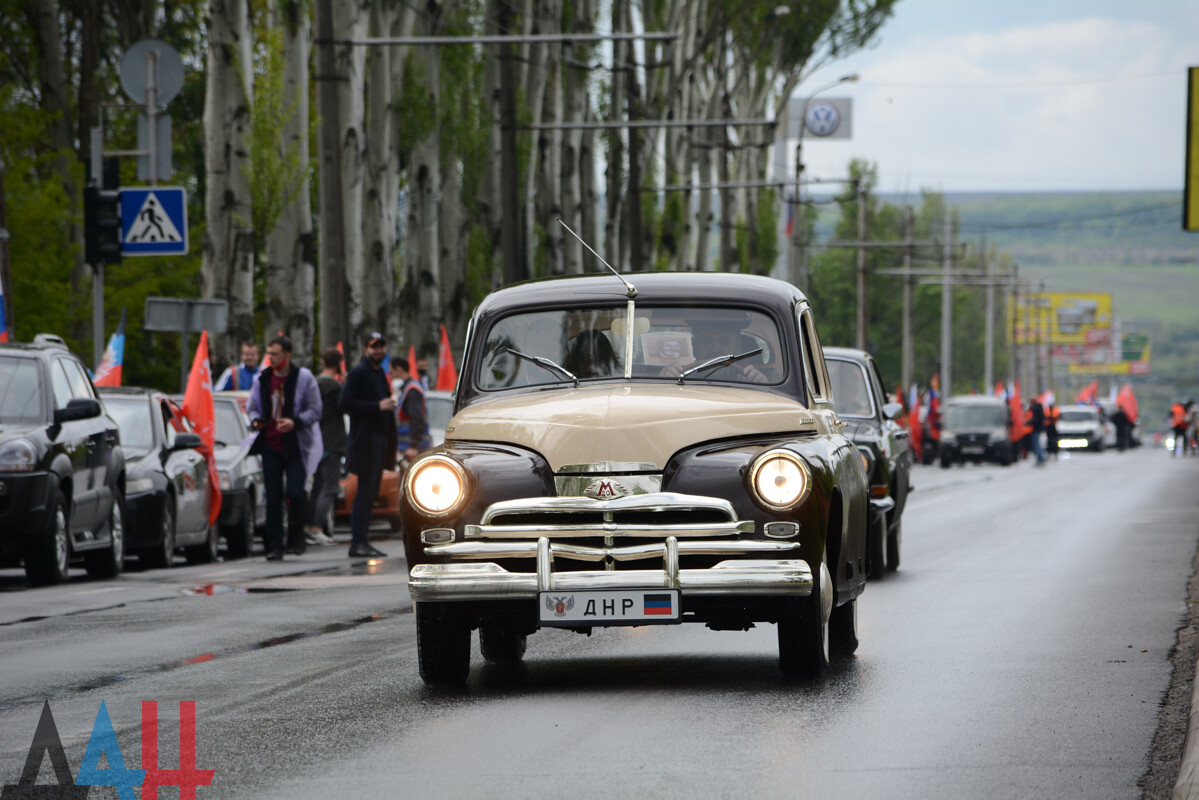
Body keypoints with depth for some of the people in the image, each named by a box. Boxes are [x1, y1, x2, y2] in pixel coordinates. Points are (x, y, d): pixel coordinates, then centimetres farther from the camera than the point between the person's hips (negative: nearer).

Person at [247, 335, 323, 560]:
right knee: (273, 497, 0)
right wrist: (256, 420, -5)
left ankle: (296, 537, 13)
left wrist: (295, 422, -21)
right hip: (270, 446, 3)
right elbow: (252, 407, 18)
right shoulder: (262, 379, 9)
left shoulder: (303, 378, -3)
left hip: (296, 446, -3)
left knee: (296, 492, -11)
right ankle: (274, 547, 3)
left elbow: (315, 411, -4)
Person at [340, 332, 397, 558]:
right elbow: (345, 403, -18)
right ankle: (358, 542, -11)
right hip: (365, 440, -9)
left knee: (370, 493, 9)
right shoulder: (358, 373, -9)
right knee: (365, 491, -11)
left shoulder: (379, 373, 19)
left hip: (379, 440, 9)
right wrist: (378, 406, -20)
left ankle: (360, 541, 12)